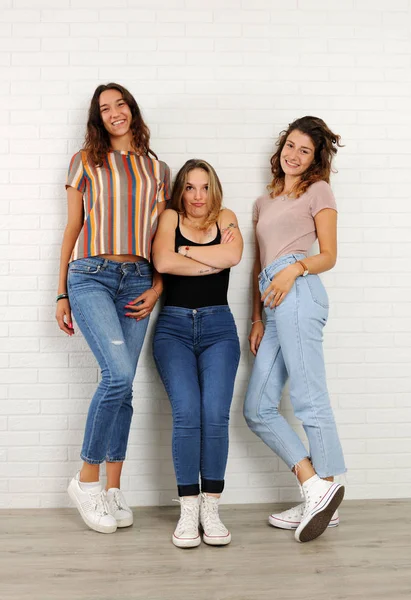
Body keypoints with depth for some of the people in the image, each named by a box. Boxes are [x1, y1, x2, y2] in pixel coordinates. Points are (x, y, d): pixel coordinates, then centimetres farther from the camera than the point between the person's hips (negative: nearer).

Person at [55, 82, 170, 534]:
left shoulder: (157, 169, 16)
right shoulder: (85, 161, 11)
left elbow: (164, 236, 15)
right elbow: (73, 228, 9)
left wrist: (156, 287, 1)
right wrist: (62, 293, 6)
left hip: (137, 280, 3)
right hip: (90, 275, -2)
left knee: (122, 385, 2)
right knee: (118, 374, -20)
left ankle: (113, 490, 14)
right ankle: (86, 479, -1)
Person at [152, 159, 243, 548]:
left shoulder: (225, 219, 14)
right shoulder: (170, 218, 10)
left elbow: (233, 255, -8)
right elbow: (162, 262, -9)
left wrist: (186, 251, -1)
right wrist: (214, 259, -4)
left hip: (218, 326, 1)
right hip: (174, 326, -1)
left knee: (215, 415, -15)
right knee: (187, 414, -17)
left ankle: (211, 509, -3)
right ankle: (188, 509, -5)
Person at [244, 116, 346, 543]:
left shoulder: (318, 191, 13)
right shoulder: (263, 202, 30)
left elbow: (329, 255, 4)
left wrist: (295, 267, -15)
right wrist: (257, 319, 16)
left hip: (298, 294, -7)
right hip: (275, 304, 7)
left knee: (308, 399, -10)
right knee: (257, 409, -1)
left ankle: (325, 492, -2)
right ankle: (314, 486, 0)